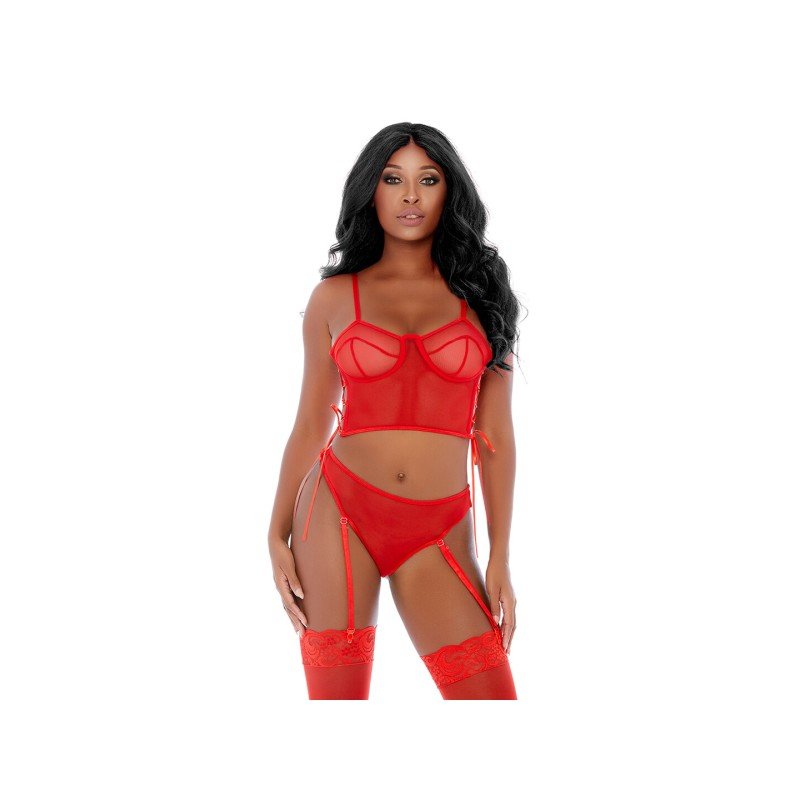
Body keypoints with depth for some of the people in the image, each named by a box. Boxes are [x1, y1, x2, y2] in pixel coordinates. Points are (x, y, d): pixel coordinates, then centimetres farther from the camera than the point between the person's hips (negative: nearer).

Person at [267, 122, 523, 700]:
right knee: (336, 694, 0)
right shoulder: (335, 297, 8)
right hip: (340, 513, 0)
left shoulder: (478, 293, 8)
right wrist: (279, 536, 4)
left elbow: (496, 434, 5)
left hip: (439, 536, 1)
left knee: (492, 693, -8)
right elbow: (311, 424, 10)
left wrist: (500, 558, 0)